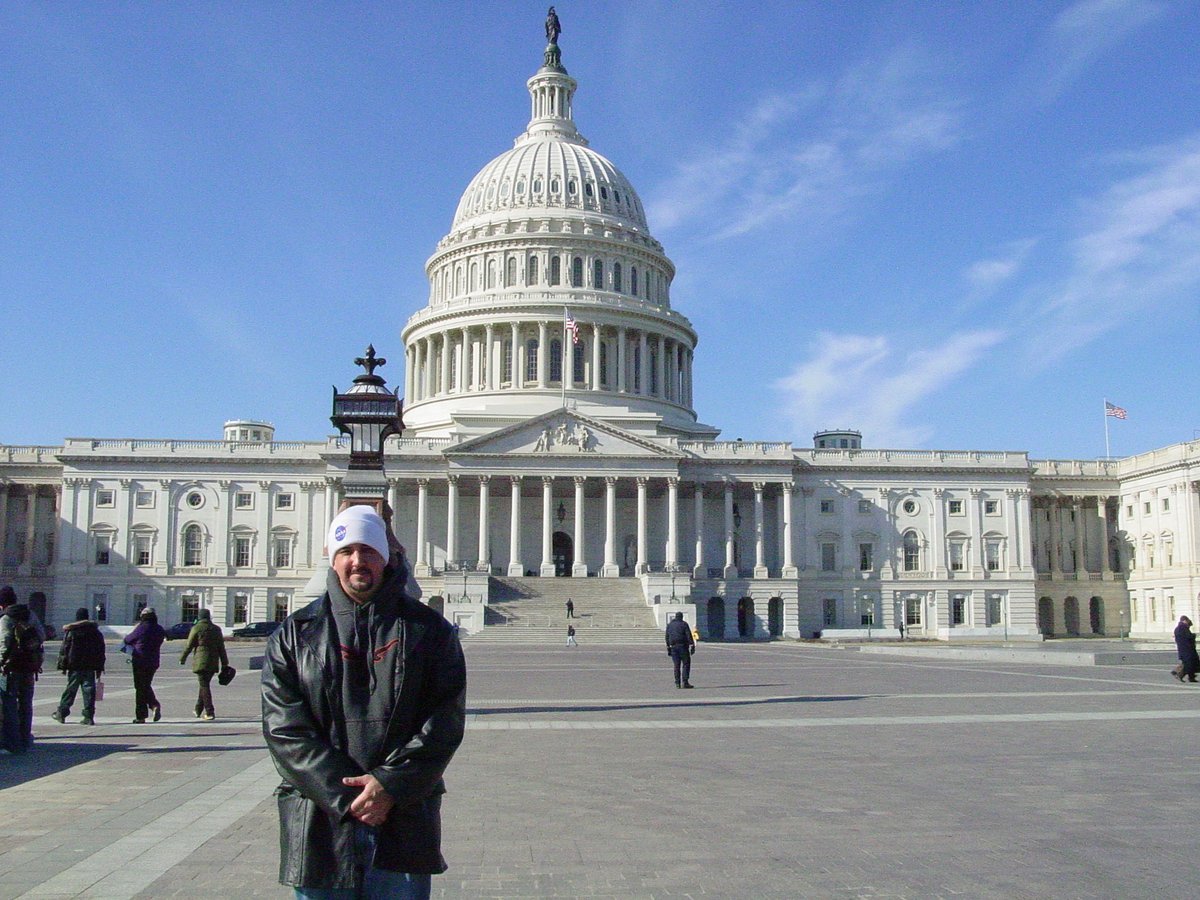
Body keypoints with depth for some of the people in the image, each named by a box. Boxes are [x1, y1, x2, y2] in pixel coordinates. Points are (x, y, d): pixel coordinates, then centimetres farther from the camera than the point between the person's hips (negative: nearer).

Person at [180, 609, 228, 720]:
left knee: (204, 686, -5)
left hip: (201, 662, -5)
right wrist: (224, 664, 14)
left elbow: (189, 646, -2)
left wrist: (182, 659, 12)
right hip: (213, 663, 5)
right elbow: (221, 648, 11)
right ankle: (198, 710, 26)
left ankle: (209, 712, -11)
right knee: (205, 685, 17)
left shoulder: (196, 628, -5)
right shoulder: (216, 629, 9)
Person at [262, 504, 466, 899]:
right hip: (318, 821, 1)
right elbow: (284, 727, -3)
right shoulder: (295, 634, 6)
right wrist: (345, 796, -12)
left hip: (403, 823, 0)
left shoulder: (428, 630, 3)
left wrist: (391, 785, -14)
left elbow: (445, 722, -3)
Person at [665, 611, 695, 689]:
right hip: (683, 646, -5)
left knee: (676, 666, 8)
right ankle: (685, 682, -10)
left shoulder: (669, 625, 13)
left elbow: (667, 637, 14)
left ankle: (677, 683, 4)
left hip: (673, 647, 5)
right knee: (686, 664, -1)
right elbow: (689, 636, -9)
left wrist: (668, 648, 18)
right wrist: (692, 646, -10)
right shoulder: (684, 624, -1)